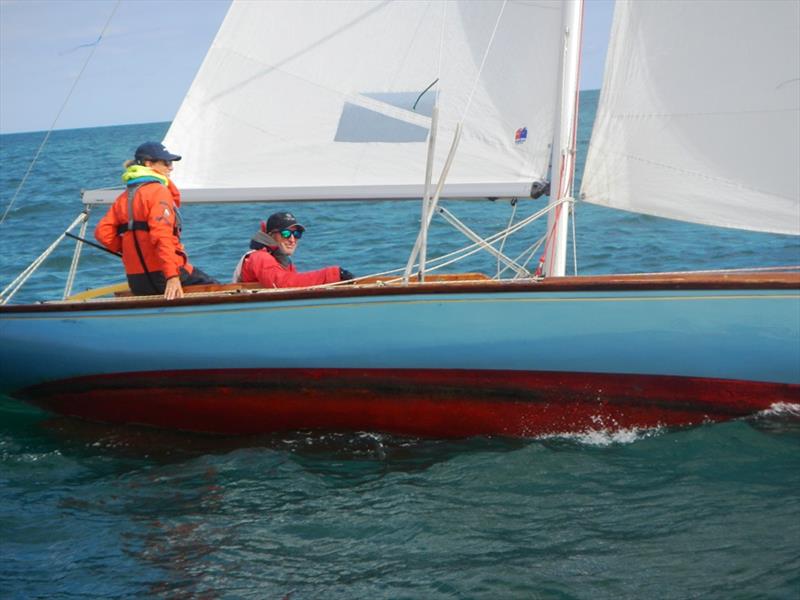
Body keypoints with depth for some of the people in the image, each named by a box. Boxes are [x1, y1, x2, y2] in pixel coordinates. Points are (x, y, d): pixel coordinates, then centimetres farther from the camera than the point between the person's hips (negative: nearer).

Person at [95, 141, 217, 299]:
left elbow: (103, 233, 4)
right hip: (162, 274, -8)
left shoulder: (123, 197, 12)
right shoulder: (159, 191, -10)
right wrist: (172, 276, -29)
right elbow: (162, 236, -23)